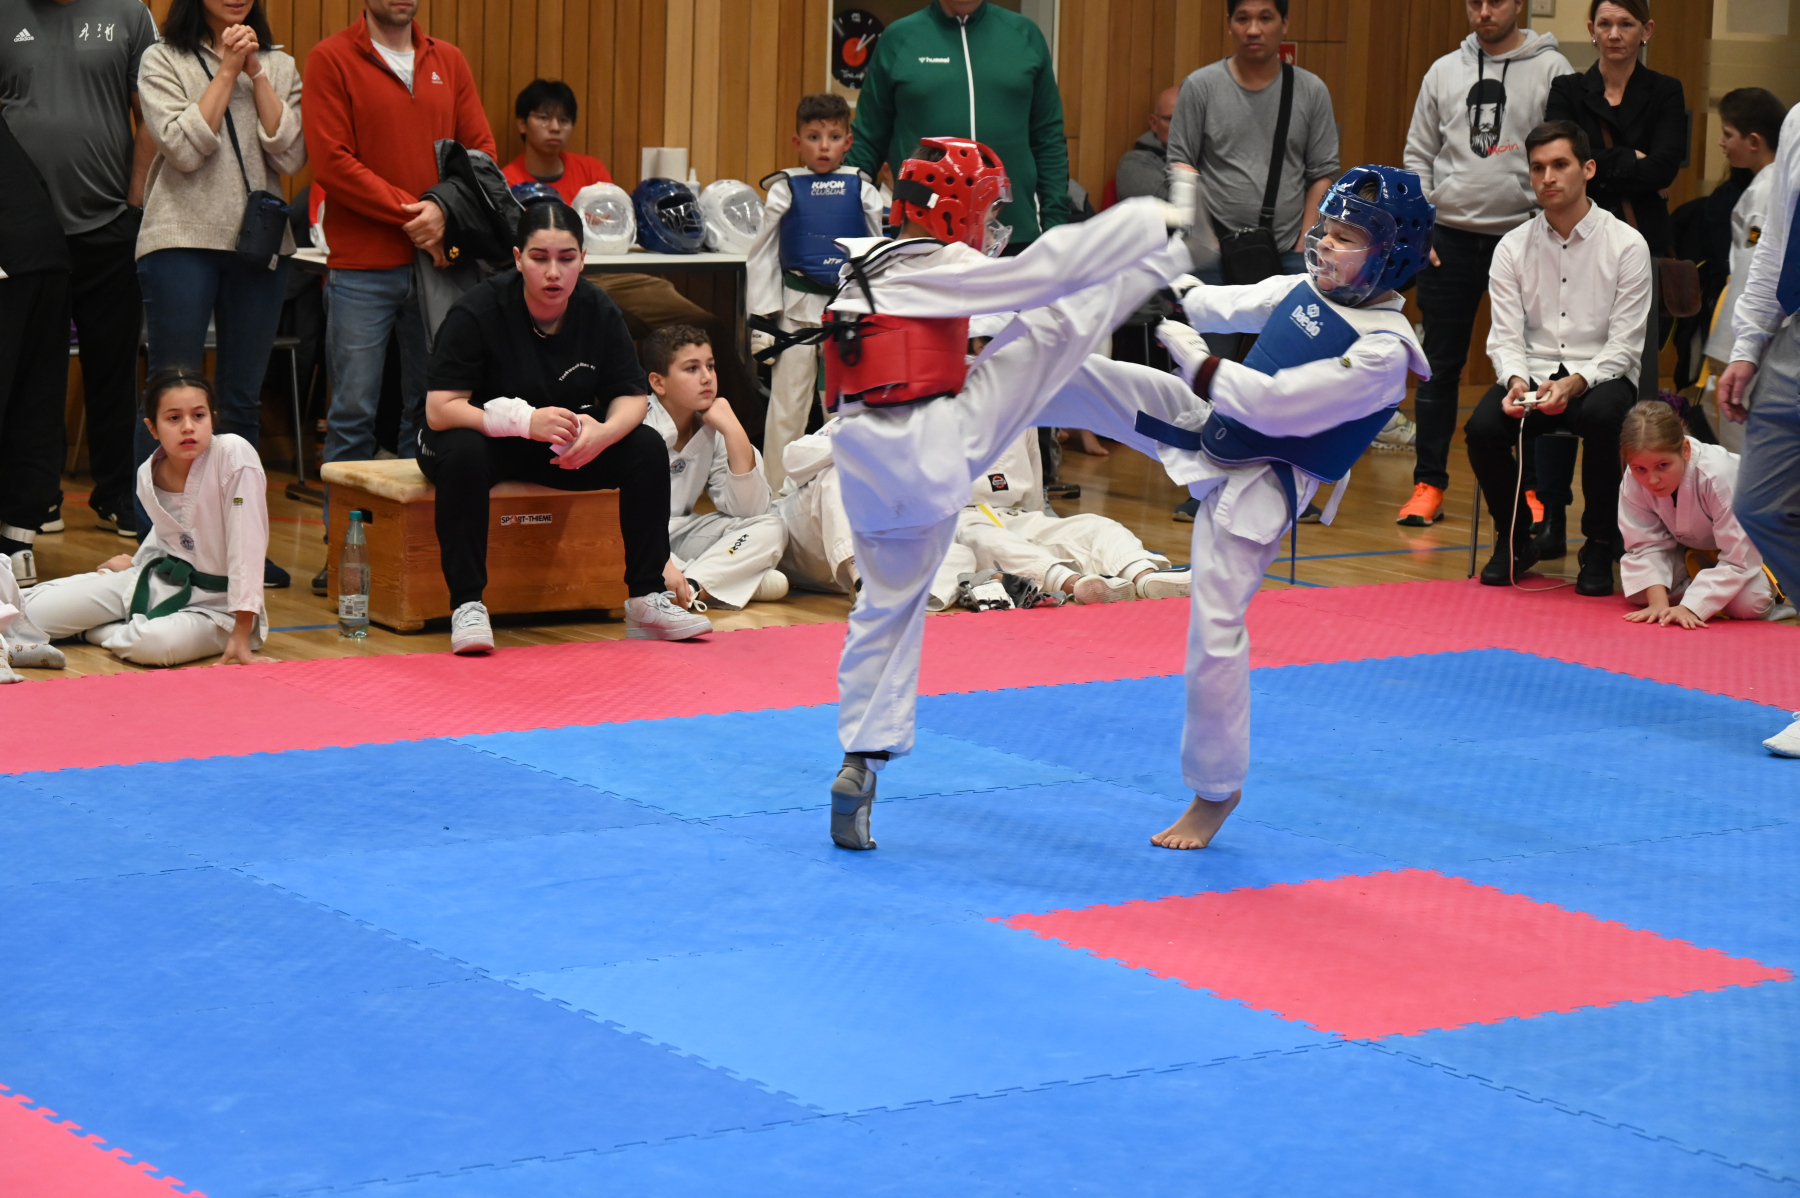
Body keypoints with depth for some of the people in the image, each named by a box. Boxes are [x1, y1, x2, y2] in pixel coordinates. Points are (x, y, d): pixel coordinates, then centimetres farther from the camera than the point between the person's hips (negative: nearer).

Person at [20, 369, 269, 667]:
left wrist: (242, 635, -25)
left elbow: (247, 540, -24)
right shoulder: (149, 474, -4)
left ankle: (99, 631, -3)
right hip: (160, 582, 5)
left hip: (214, 605, -5)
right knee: (37, 610, -6)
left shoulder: (234, 453, -23)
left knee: (152, 644, -37)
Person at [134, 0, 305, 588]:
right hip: (183, 239, -3)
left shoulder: (279, 67, 10)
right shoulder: (163, 61, 1)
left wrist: (256, 73, -6)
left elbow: (291, 155, -3)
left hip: (260, 245, 4)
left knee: (243, 401, 8)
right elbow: (185, 147, -12)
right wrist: (227, 71, -10)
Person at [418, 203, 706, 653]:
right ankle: (467, 606, -32)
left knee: (648, 448, -18)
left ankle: (647, 600, -13)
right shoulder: (477, 311, -22)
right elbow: (439, 410, -26)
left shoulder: (598, 312, -8)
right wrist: (526, 422, -39)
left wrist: (602, 433, -29)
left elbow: (632, 397, -4)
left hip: (563, 445, 4)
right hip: (485, 436, -4)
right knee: (463, 455, -38)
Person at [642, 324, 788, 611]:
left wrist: (734, 432, -13)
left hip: (678, 539, 6)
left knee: (770, 528, -9)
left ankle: (692, 585, -31)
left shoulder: (713, 430, 4)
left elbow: (748, 510, -5)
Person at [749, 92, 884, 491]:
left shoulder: (861, 190, 2)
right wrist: (763, 318, -1)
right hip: (798, 307, -1)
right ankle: (776, 491, 12)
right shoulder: (785, 190, -1)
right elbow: (762, 253, 3)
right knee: (788, 401, 4)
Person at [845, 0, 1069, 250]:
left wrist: (1056, 223, 2)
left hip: (1015, 234, 1)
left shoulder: (1025, 34, 6)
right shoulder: (899, 38, 2)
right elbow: (869, 139, 7)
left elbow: (1048, 139, 9)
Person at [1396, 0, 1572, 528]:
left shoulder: (1551, 70, -2)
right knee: (1440, 366, 5)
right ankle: (1429, 484, 10)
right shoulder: (1444, 72, 8)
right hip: (1451, 236, 3)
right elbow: (1418, 156, 11)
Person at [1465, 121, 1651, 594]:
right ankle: (1514, 540, 1)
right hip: (1533, 375, 3)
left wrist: (1574, 384, -24)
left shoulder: (1626, 245, -3)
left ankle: (1600, 546, -15)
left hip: (1600, 378, -3)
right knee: (1482, 427, -28)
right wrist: (1516, 381, -21)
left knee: (1601, 416, -38)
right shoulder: (1512, 248, 6)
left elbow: (1624, 345, -7)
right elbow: (1505, 337, 2)